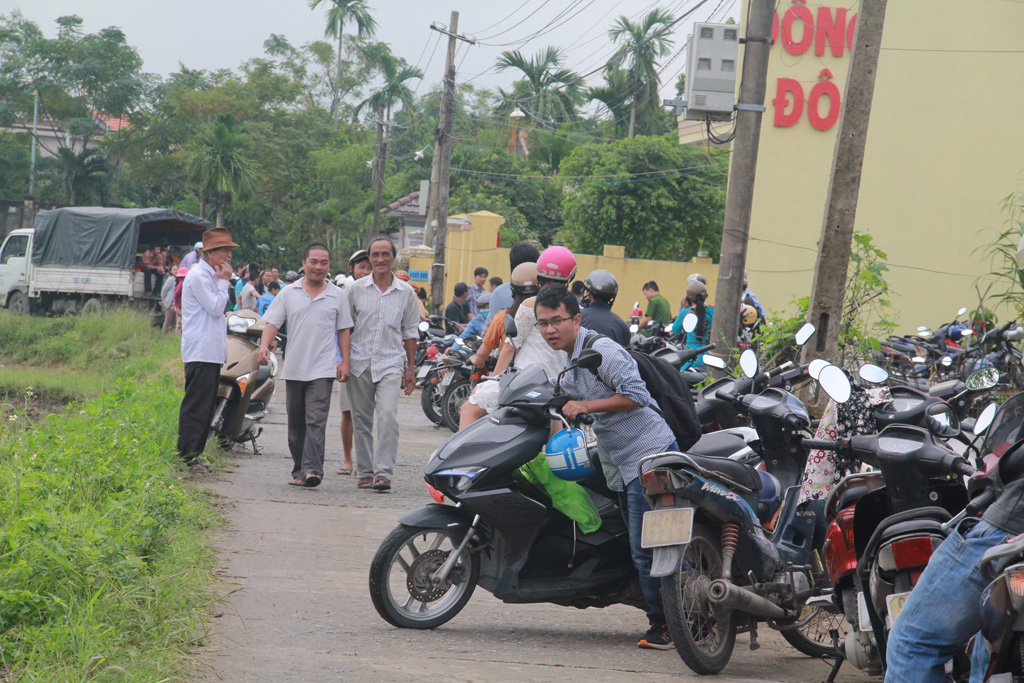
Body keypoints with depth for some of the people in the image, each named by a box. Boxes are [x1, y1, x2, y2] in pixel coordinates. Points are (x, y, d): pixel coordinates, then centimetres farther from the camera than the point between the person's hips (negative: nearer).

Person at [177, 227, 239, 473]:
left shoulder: (212, 276, 20)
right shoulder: (198, 276, -11)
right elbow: (216, 308, -14)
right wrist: (224, 282, -9)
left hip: (213, 352, 10)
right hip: (200, 353, -10)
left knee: (205, 406, 9)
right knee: (196, 404, -10)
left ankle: (193, 454, 12)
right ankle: (188, 455, -8)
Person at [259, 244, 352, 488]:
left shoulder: (337, 296, 7)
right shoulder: (289, 293, 8)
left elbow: (344, 330, 11)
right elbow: (273, 322, 5)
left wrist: (345, 362, 3)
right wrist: (264, 346, -13)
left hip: (323, 369, -2)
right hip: (293, 368, 2)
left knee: (316, 421, -14)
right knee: (296, 424, 8)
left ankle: (312, 469, -21)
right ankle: (299, 470, 16)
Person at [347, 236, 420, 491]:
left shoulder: (406, 292, 6)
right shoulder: (357, 289, 5)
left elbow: (410, 333, 11)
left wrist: (411, 369, 9)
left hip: (391, 362, -1)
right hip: (360, 362, 2)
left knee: (388, 416, -18)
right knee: (362, 420, 6)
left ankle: (384, 472, -20)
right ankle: (364, 472, 15)